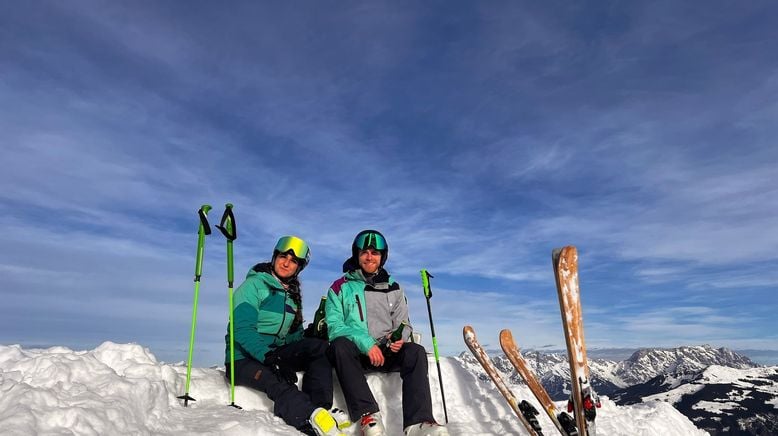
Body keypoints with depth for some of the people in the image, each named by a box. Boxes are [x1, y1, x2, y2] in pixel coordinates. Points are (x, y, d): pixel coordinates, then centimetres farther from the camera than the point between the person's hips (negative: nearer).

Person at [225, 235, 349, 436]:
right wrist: (271, 358, -32)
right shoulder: (254, 285, -8)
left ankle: (319, 409, -29)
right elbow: (242, 329, -20)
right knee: (279, 383, -36)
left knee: (319, 346, -16)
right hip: (244, 359, -6)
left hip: (276, 353, 6)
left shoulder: (293, 295, 14)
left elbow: (295, 335, 13)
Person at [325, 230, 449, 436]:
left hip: (386, 351, 2)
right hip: (354, 351, -2)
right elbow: (334, 325, -6)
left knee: (416, 351, -26)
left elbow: (403, 324, 13)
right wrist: (366, 343, -21)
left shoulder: (393, 289, 14)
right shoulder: (341, 287, 5)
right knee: (340, 344, -34)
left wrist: (400, 338, -12)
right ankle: (368, 415, -36)